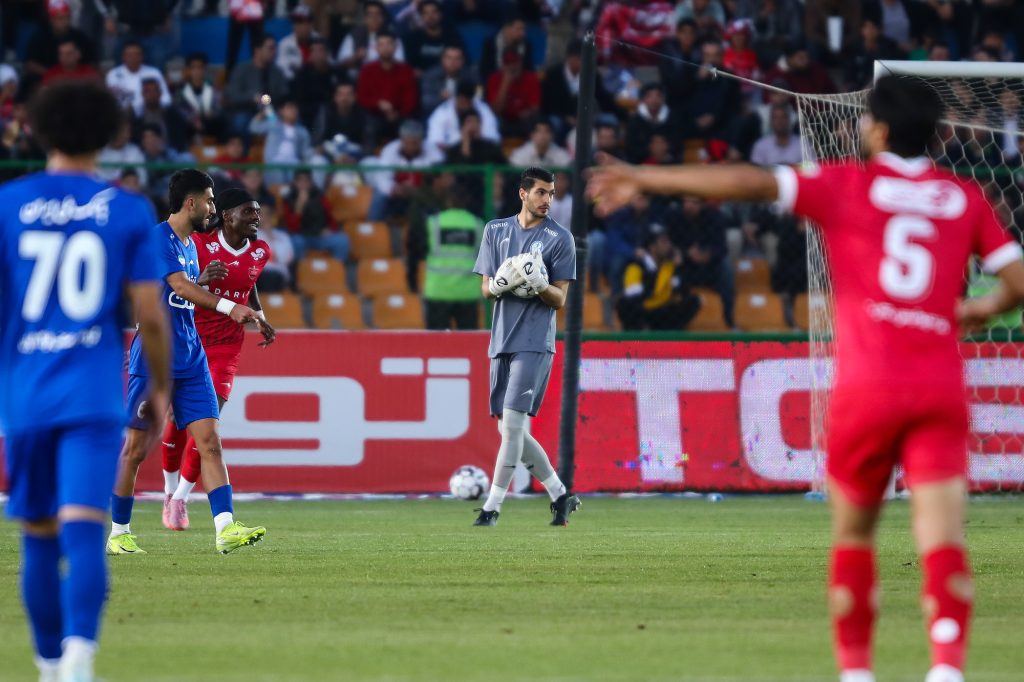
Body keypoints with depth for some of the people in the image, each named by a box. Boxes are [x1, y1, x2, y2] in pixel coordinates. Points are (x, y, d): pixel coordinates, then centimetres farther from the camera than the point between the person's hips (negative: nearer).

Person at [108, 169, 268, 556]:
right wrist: (227, 306, -37)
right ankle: (118, 533, 13)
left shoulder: (190, 244, 16)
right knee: (136, 448, 1)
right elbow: (180, 286, -27)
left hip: (190, 360, 8)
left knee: (209, 440, -6)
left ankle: (226, 529, -14)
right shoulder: (158, 238, -12)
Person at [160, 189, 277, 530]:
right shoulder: (199, 244, -12)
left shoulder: (259, 252, 3)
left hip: (226, 347, 3)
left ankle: (181, 498, 0)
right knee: (178, 421, 2)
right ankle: (170, 491, 25)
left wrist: (261, 319, 7)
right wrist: (203, 279, -30)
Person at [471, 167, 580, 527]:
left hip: (534, 343, -5)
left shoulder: (560, 238, 0)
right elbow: (486, 290, 10)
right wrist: (501, 283, -13)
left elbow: (559, 299, -1)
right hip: (501, 342, 5)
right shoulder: (496, 230, 12)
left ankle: (492, 507, -13)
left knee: (512, 423, -14)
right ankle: (561, 495, 17)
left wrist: (539, 283, -22)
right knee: (510, 430, 6)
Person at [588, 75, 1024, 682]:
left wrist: (643, 178, 2)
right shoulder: (967, 199, 11)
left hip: (868, 384, -1)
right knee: (943, 544, -8)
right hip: (941, 386, 1)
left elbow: (750, 183, -3)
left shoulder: (848, 185, 5)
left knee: (853, 534, 16)